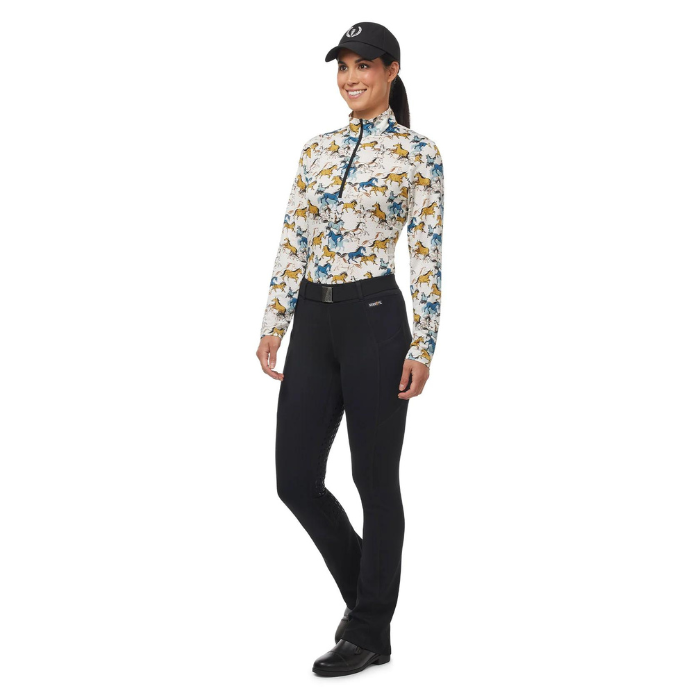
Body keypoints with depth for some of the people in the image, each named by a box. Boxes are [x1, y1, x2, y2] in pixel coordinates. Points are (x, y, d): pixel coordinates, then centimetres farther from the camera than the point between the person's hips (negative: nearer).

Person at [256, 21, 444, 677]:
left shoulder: (418, 154, -3)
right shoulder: (317, 149, 12)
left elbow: (427, 257, -6)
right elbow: (292, 242, 12)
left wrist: (422, 347, -10)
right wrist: (273, 325, 8)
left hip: (374, 319, -6)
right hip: (312, 322, 6)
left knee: (375, 479, 3)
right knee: (296, 478, 6)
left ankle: (370, 631, 17)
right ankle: (365, 588, 30)